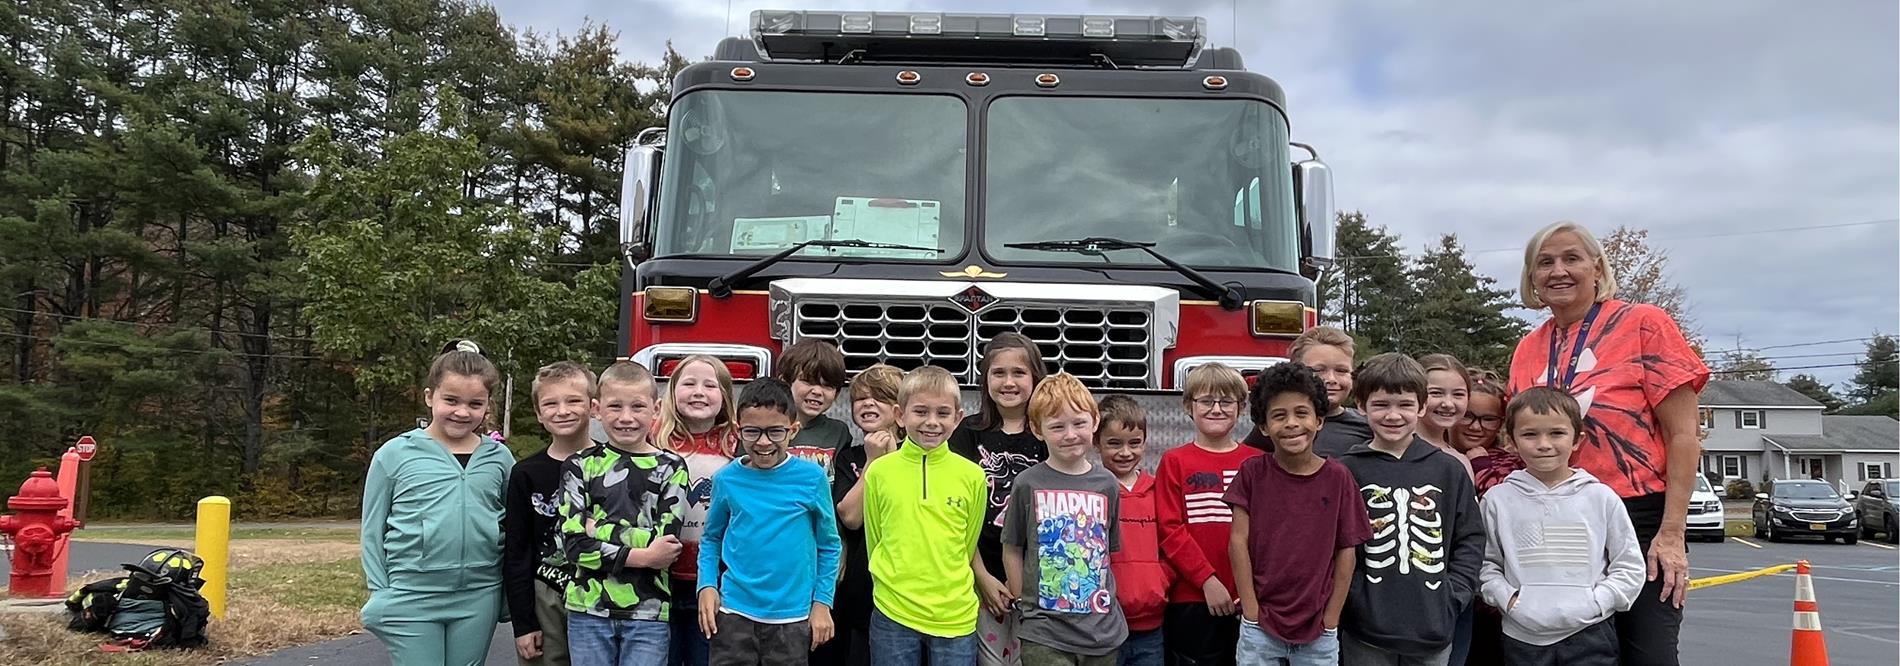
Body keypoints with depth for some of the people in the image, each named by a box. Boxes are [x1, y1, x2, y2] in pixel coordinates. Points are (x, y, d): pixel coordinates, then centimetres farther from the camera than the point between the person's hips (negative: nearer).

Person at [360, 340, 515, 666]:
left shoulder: (499, 458, 4)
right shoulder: (394, 454, -1)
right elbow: (373, 532, 3)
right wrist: (381, 596, -1)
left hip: (478, 600, 2)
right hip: (410, 598, -2)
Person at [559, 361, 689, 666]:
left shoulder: (670, 467, 1)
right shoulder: (580, 467, 3)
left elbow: (666, 540, -10)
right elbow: (575, 544, -7)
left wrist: (600, 529, -12)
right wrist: (640, 556, -16)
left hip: (648, 612, -1)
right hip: (589, 609, 1)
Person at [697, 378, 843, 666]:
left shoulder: (812, 477, -7)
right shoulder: (726, 479, -2)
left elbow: (829, 545, 2)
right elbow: (711, 538, 10)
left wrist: (822, 602, -1)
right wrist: (707, 585, -4)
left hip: (792, 616, -1)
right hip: (734, 611, 1)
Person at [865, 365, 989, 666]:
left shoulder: (972, 476, -3)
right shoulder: (879, 471, -2)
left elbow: (969, 544, 7)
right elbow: (874, 540, 7)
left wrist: (950, 593, 11)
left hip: (955, 617, 0)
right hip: (892, 615, 0)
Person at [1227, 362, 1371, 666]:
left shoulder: (1338, 478, -3)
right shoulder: (1252, 473, -3)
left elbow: (1345, 552, 0)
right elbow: (1239, 541, -4)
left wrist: (1330, 620, -3)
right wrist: (1251, 613, -7)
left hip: (1318, 631, 0)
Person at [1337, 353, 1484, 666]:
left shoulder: (1449, 469, 6)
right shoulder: (1347, 471, -3)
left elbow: (1470, 537, 7)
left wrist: (1453, 596, -2)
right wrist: (1356, 596, -13)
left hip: (1434, 628, 2)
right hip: (1366, 631, -2)